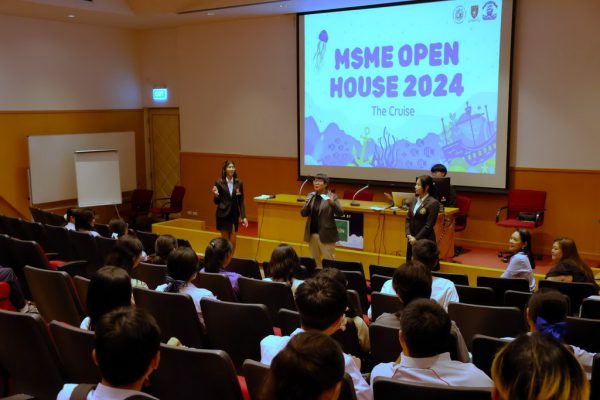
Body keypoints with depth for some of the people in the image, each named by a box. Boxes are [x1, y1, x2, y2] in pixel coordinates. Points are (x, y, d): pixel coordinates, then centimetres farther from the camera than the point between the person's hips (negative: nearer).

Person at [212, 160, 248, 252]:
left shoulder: (239, 183, 1)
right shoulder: (219, 183, -5)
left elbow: (241, 201, 4)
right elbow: (217, 202, 0)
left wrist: (243, 217, -1)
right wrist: (216, 195, -22)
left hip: (234, 215, 2)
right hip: (223, 215, -2)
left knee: (233, 241, 2)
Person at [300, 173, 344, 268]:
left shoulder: (331, 196, -8)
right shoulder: (311, 195, 6)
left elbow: (340, 213, -17)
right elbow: (303, 214, 6)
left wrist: (332, 203, -34)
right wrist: (307, 204, -15)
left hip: (326, 234, -5)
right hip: (312, 234, 5)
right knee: (315, 261, 15)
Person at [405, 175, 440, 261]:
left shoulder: (433, 203, -12)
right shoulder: (413, 201, 9)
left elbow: (429, 225, -15)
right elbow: (408, 219, 8)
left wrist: (416, 238, -14)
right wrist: (409, 235, -5)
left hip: (426, 241, -7)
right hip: (412, 240, 7)